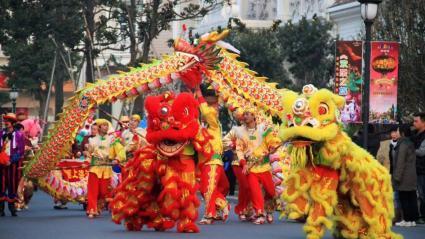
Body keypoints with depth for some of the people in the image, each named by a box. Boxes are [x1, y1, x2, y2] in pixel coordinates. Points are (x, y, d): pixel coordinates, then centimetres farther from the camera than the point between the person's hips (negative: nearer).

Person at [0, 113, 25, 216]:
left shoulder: (19, 135, 0)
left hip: (13, 163, -2)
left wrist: (11, 160, -13)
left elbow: (21, 151, -4)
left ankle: (12, 208, 9)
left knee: (13, 184, 1)